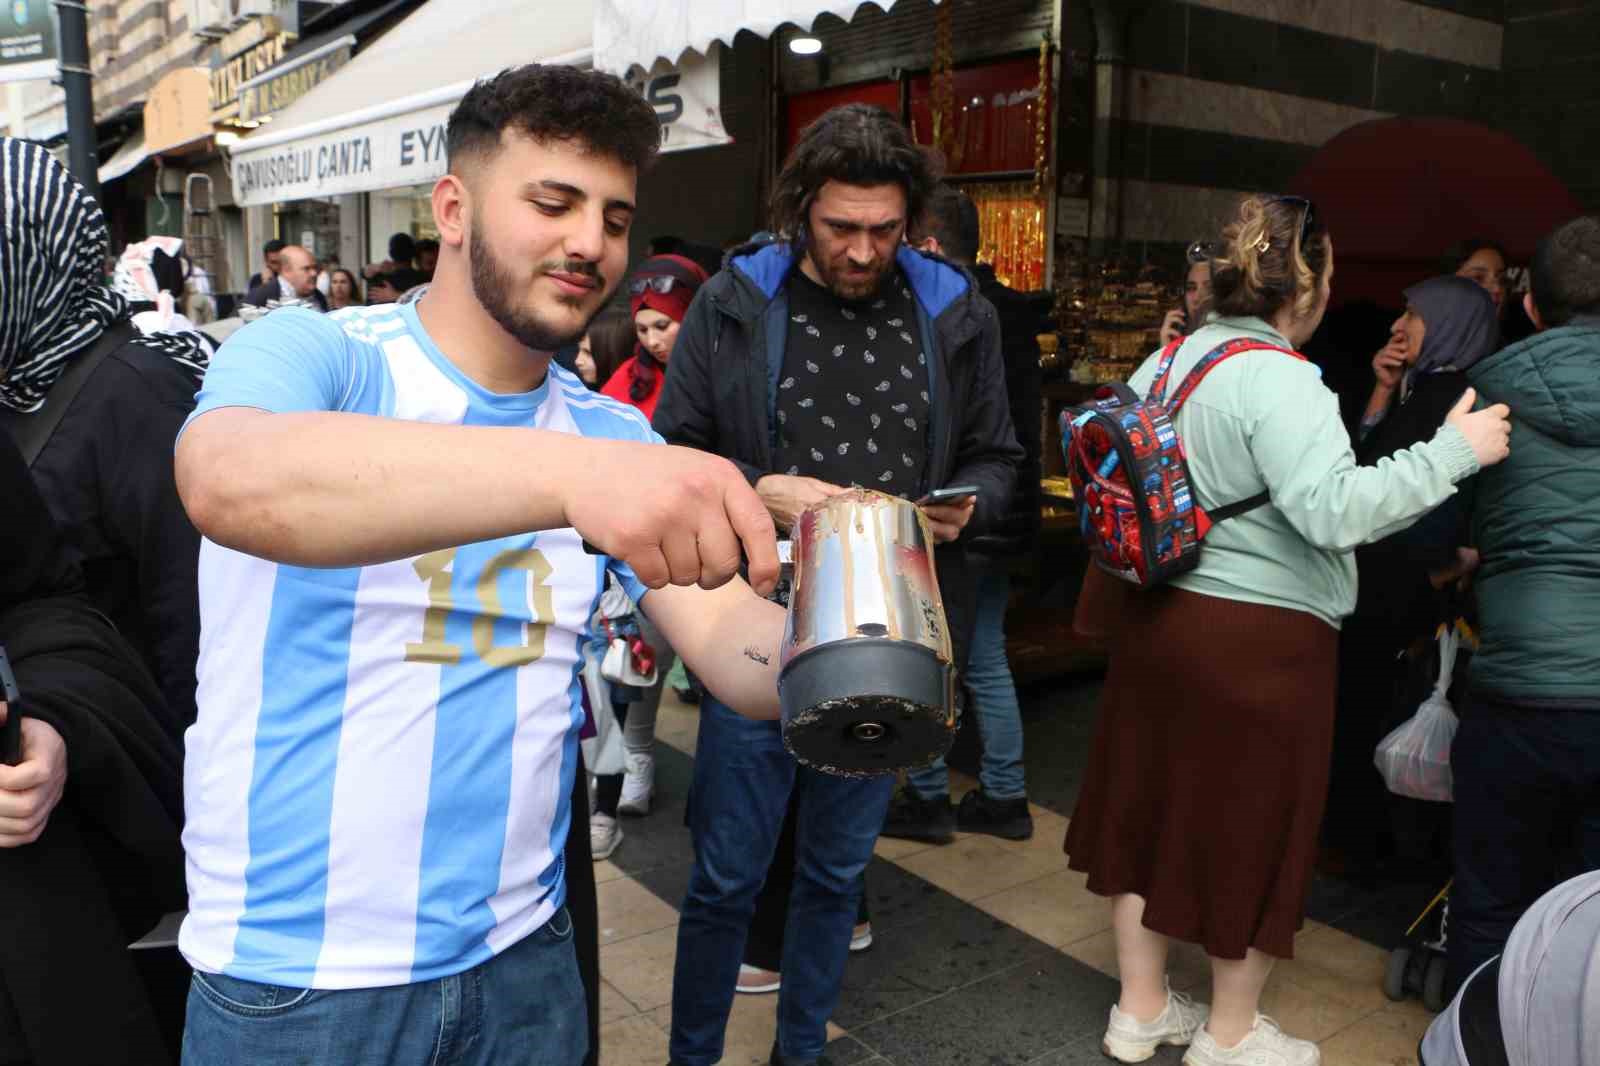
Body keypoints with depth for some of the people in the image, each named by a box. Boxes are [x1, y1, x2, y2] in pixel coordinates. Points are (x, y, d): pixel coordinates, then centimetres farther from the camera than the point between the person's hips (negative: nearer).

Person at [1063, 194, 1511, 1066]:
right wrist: (1452, 452, -21)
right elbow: (1332, 508, -29)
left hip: (1160, 617, 8)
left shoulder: (1170, 359, 6)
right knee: (1250, 826, 10)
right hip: (1258, 639, -8)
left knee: (1151, 804, 16)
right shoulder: (1279, 379, -20)